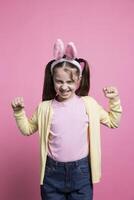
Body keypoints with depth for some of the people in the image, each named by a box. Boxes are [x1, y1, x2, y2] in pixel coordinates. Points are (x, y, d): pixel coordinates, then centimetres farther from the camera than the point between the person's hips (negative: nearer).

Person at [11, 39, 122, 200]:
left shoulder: (88, 104, -5)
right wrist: (19, 111, -5)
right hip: (53, 172, 1)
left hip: (81, 171, 0)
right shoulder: (45, 107, -5)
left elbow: (112, 122, 6)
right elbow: (27, 129, 9)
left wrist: (115, 100, -6)